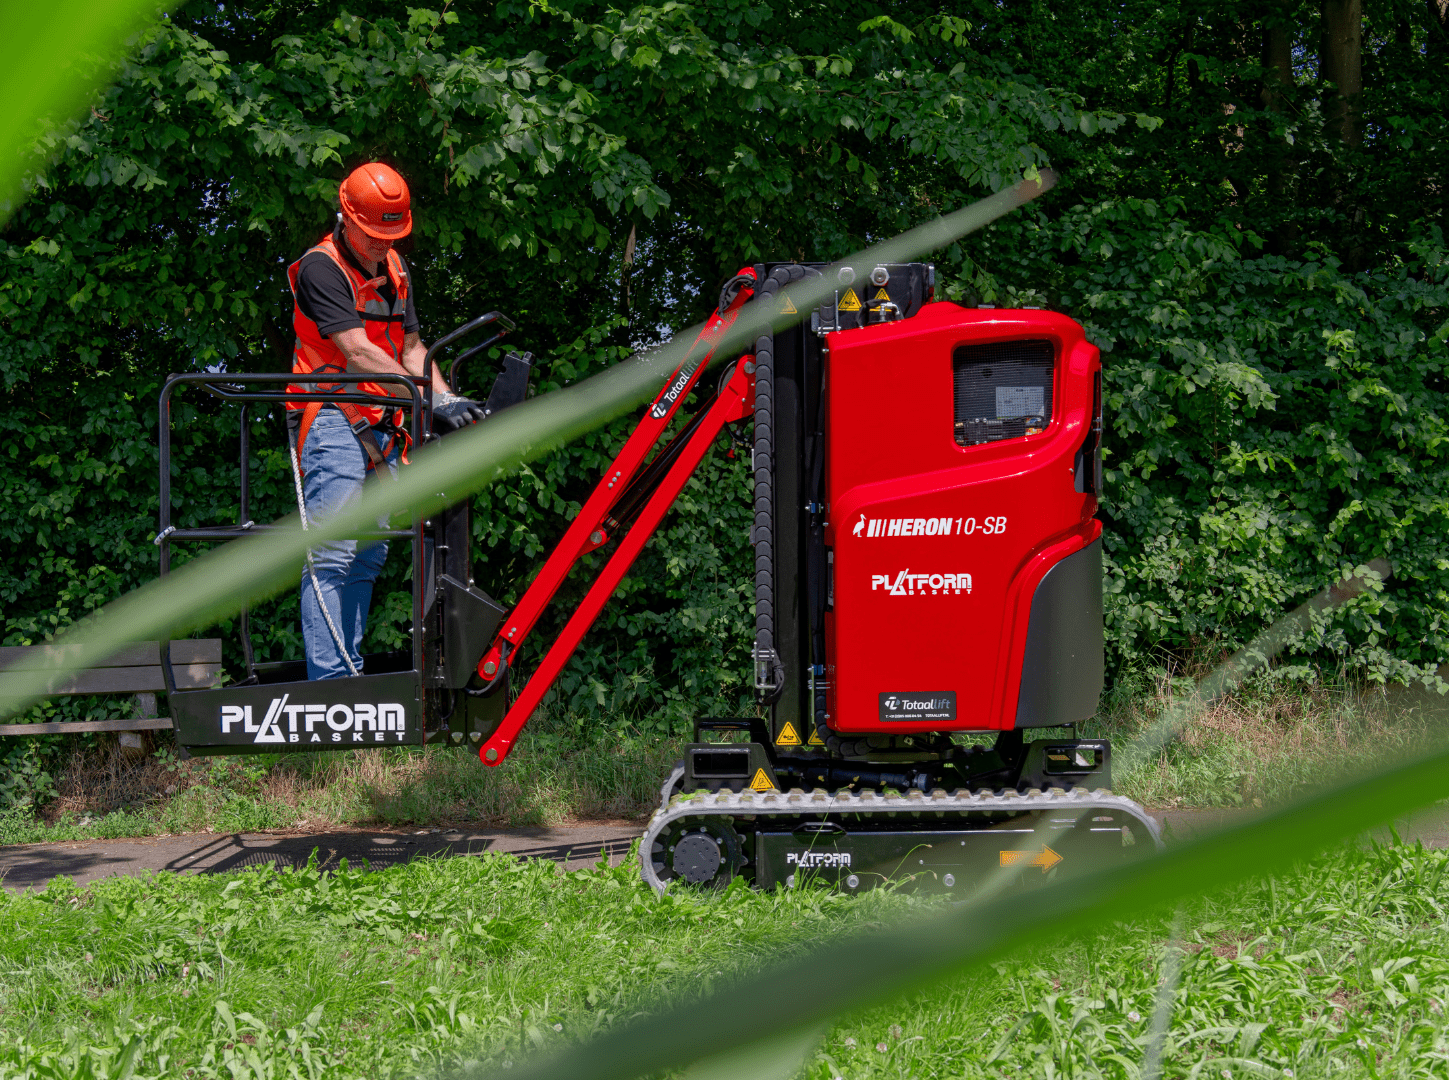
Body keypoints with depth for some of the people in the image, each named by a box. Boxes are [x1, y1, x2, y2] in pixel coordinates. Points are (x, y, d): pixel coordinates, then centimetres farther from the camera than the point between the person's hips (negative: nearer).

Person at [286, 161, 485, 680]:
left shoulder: (394, 269, 16)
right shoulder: (321, 267, -10)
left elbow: (410, 349, 15)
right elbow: (358, 354, -18)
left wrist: (447, 399, -3)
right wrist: (432, 402, -22)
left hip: (380, 426, 9)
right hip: (333, 419, -9)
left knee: (368, 556, 8)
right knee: (332, 556, -13)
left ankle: (351, 672, 12)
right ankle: (327, 682, -15)